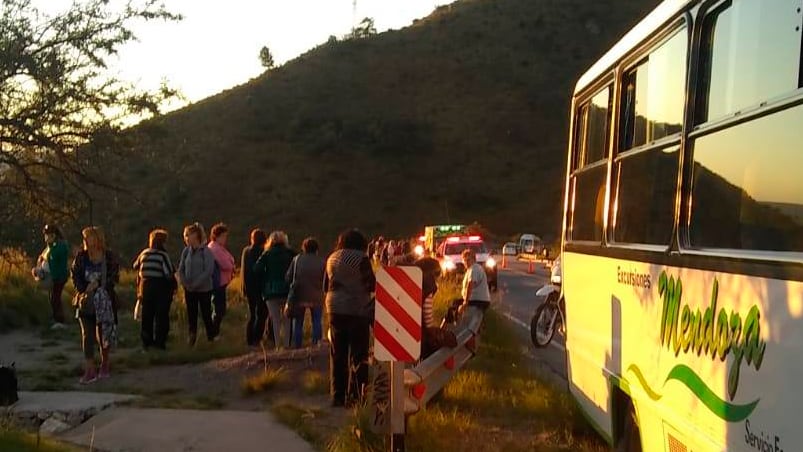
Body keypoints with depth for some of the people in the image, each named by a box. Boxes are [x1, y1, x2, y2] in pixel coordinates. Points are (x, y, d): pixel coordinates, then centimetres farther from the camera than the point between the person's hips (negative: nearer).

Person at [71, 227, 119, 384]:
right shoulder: (81, 257, 2)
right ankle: (90, 370, -6)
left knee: (104, 333, 8)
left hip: (104, 300, -1)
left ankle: (105, 364, 28)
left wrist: (98, 283, -17)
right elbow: (75, 276, 4)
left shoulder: (109, 257, -4)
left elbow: (114, 278, -5)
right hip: (86, 300, 1)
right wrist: (83, 291, -10)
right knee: (87, 334, -6)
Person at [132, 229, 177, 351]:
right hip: (161, 288, -5)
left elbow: (135, 266, 18)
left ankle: (146, 341, 18)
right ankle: (160, 342, 3)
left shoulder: (144, 253, 5)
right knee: (162, 316, 3)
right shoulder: (163, 255, -14)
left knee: (147, 315, 13)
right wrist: (174, 285, -2)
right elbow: (169, 274, -17)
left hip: (145, 287, 6)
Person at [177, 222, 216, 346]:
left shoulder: (206, 251, -10)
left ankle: (211, 338, 15)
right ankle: (192, 339, 19)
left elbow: (209, 271, -16)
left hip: (204, 289, -4)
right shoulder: (186, 251, 5)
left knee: (206, 315, 3)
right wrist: (185, 283, -6)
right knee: (191, 316, 9)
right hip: (189, 290, 4)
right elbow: (181, 269, 8)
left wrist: (195, 284, -17)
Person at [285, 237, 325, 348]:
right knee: (317, 322, 9)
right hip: (316, 297, -1)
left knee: (297, 322, 12)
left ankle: (297, 346, 13)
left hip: (299, 296, 1)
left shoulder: (297, 259, -2)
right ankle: (316, 343, 3)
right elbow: (325, 281, -1)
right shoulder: (321, 262, -3)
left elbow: (288, 277, -2)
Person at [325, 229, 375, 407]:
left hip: (335, 308, 6)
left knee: (337, 353, 11)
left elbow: (326, 286, 16)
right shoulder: (361, 258, -8)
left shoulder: (331, 258, 10)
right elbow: (372, 285, -7)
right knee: (358, 354, 0)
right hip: (357, 309, -6)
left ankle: (337, 395, 15)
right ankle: (354, 396, -2)